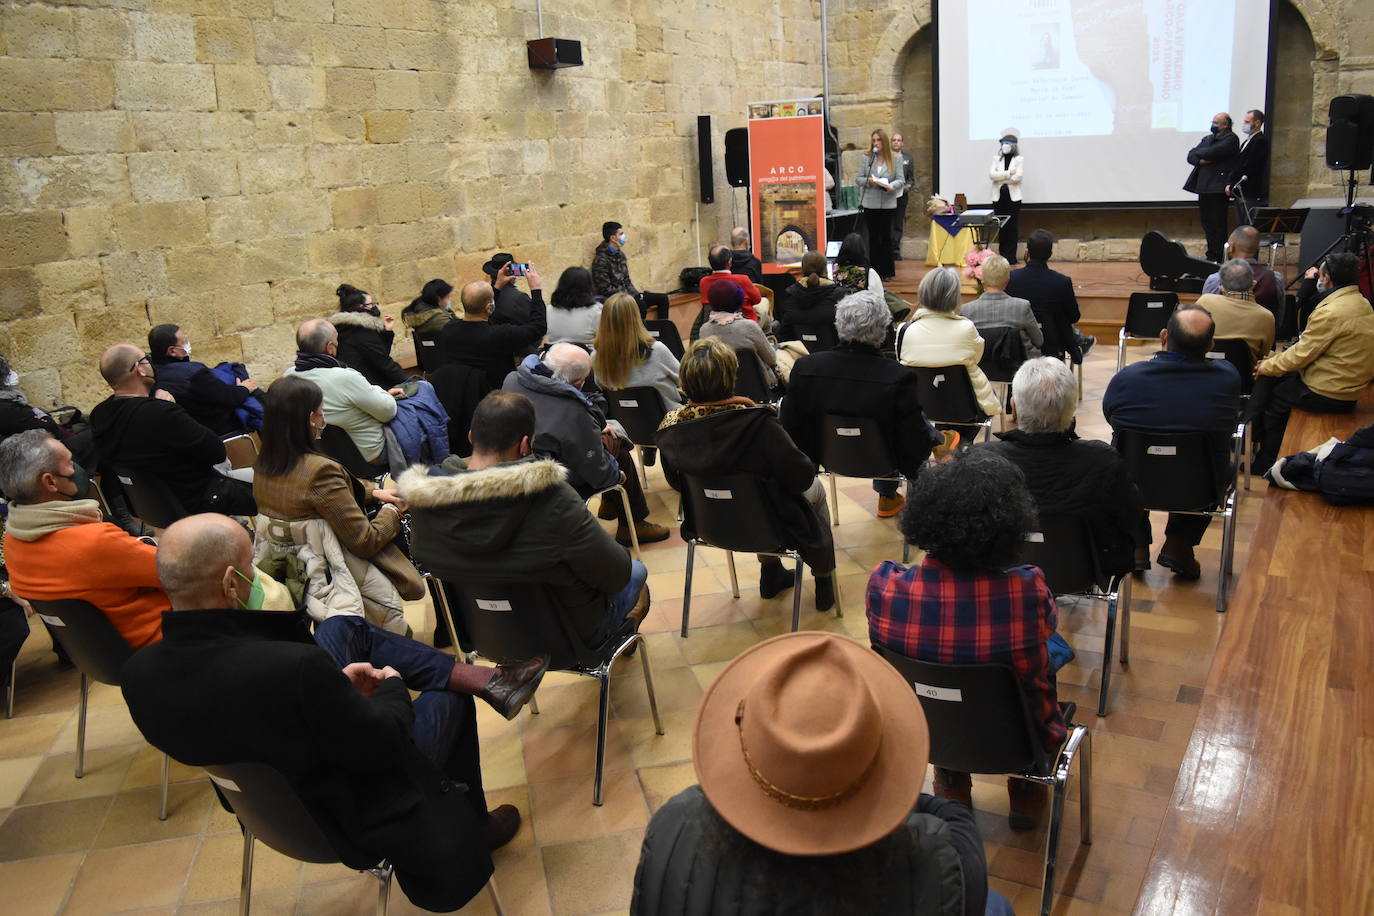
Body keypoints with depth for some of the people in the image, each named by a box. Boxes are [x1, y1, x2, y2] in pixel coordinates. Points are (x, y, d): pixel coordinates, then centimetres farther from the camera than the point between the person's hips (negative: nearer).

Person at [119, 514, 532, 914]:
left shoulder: (138, 674, -19)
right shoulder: (295, 667, -40)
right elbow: (382, 743, -24)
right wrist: (394, 688, -3)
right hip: (365, 815, -6)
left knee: (338, 626, 14)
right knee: (449, 695, 20)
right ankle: (471, 832, 41)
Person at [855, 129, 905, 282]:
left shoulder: (895, 159, 3)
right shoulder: (866, 158, 4)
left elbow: (900, 180, 0)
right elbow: (858, 178, 4)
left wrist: (892, 186, -20)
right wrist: (869, 181, -15)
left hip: (888, 203, -1)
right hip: (870, 203, 1)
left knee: (886, 236, 3)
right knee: (873, 236, 6)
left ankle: (887, 271, 12)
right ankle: (875, 271, 14)